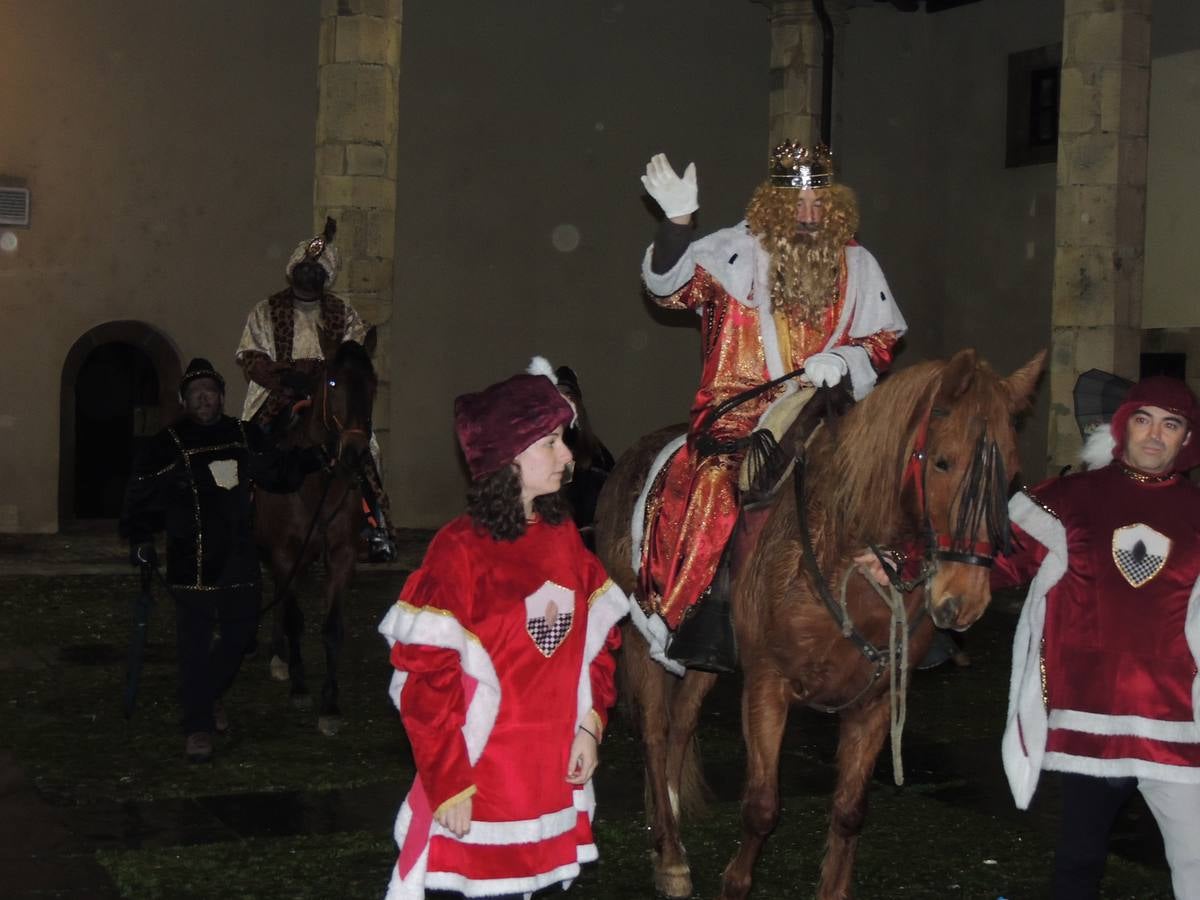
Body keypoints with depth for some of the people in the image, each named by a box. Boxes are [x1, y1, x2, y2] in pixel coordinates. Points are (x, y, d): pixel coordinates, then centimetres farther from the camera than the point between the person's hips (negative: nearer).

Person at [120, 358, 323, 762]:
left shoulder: (246, 437, 7)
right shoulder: (167, 444, -4)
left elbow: (278, 472, 19)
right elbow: (140, 496, -4)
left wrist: (310, 460, 2)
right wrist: (140, 539, -15)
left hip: (240, 559, 5)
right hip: (192, 560, -5)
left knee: (240, 635, 16)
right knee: (195, 646, -1)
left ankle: (208, 695, 41)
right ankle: (198, 727, 9)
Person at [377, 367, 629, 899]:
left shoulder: (564, 536, 6)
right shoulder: (460, 551, -13)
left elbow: (599, 636, 13)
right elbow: (424, 680, -15)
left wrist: (590, 724, 0)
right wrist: (449, 783, -16)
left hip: (556, 777, 6)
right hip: (481, 787, -6)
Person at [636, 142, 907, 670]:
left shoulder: (856, 265, 11)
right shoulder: (737, 251, 1)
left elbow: (884, 339, 16)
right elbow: (670, 286, -9)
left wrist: (842, 359, -5)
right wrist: (678, 221, -25)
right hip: (742, 409, -3)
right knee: (718, 486, -26)